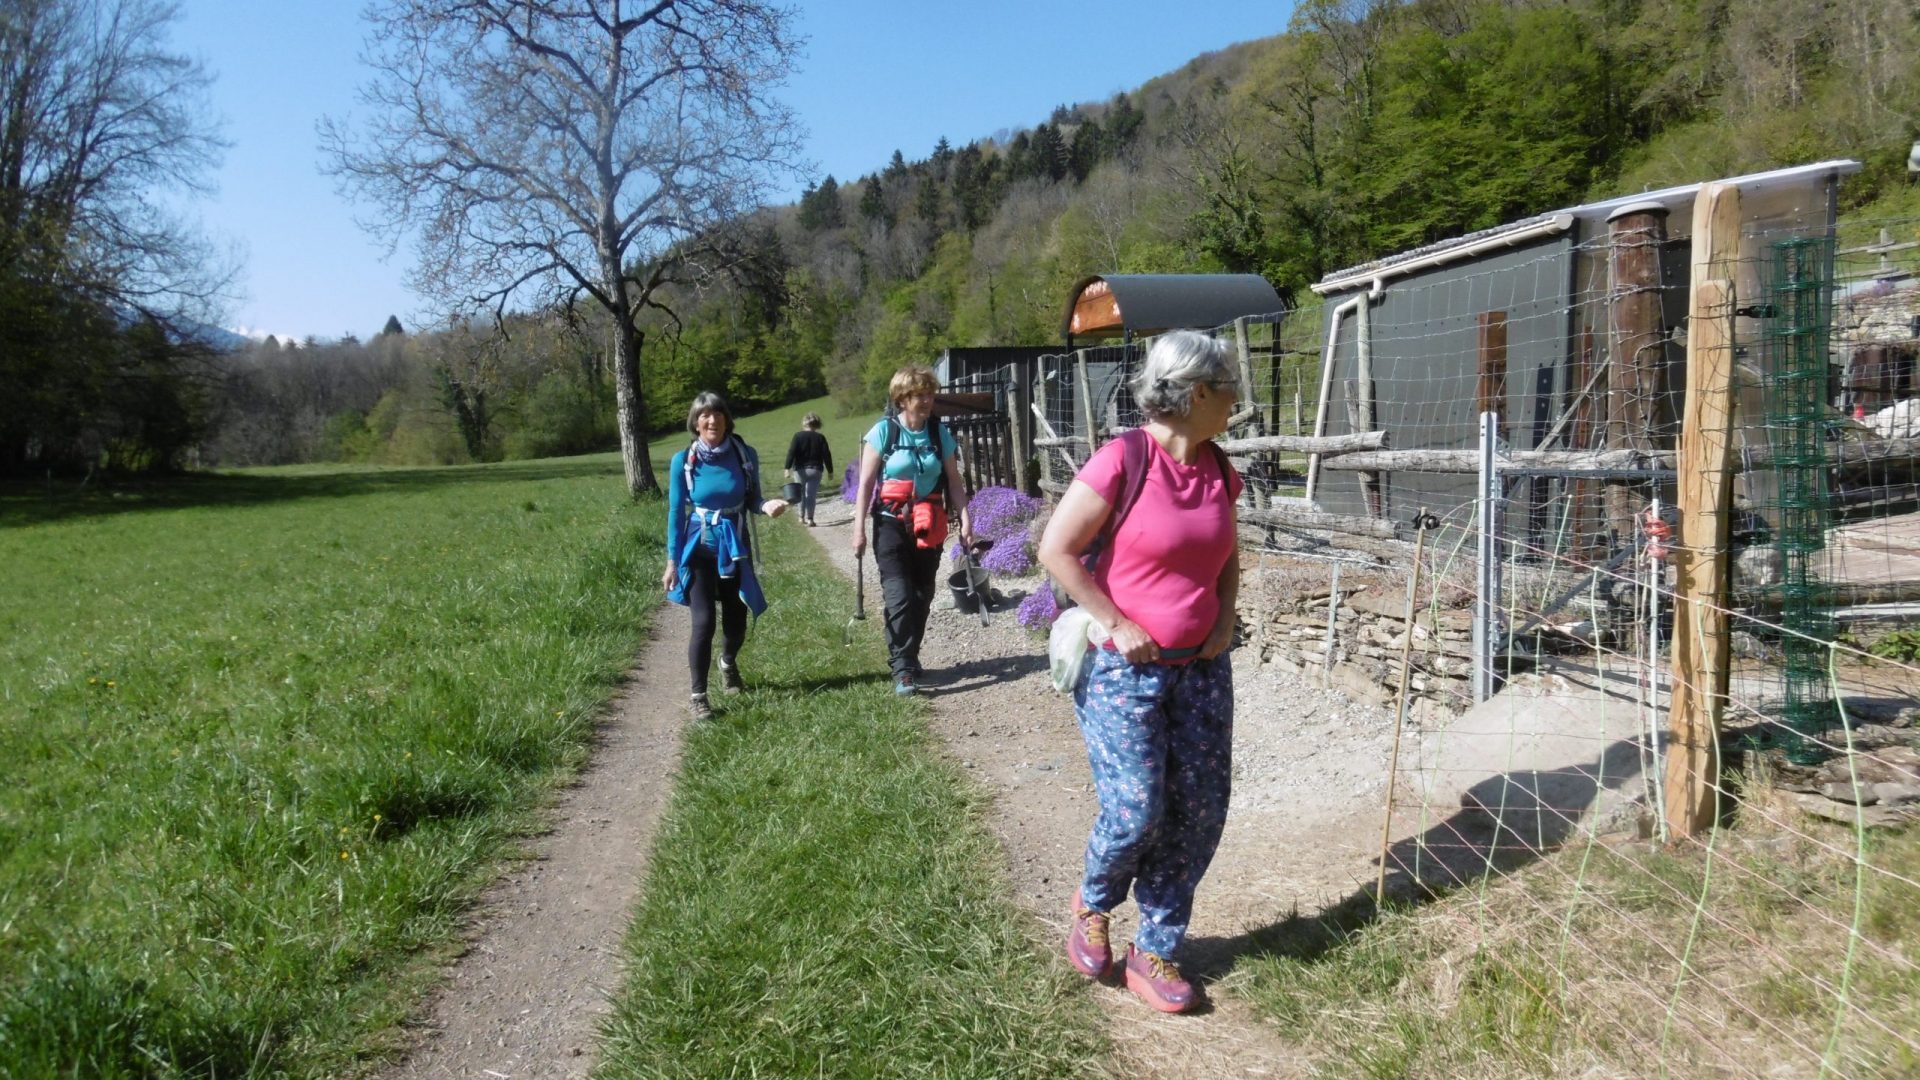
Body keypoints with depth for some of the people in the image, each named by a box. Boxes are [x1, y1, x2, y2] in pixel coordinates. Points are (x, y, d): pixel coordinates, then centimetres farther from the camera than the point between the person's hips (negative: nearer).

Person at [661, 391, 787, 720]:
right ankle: (697, 695, 2)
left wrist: (766, 506, -20)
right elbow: (676, 512, -4)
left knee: (736, 620, 12)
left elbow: (751, 500, 5)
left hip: (736, 545, 2)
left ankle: (728, 662, 46)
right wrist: (672, 561, -4)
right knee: (703, 621, -11)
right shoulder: (683, 461, -9)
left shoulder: (745, 455, -6)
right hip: (699, 546, -2)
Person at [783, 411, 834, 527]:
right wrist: (830, 471, 7)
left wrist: (788, 468, -8)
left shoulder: (798, 436, -5)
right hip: (815, 470, 0)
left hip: (801, 469, 0)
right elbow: (826, 455, -1)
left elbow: (791, 452, -10)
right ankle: (809, 519, -5)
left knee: (801, 493, 15)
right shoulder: (820, 437, -1)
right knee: (812, 495, 0)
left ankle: (802, 516, 19)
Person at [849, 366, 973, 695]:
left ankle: (909, 659, 25)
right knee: (899, 596, -12)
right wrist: (859, 528, -8)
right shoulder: (883, 431, -6)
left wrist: (965, 518, -4)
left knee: (922, 597, 9)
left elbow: (954, 481, 7)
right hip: (892, 523, -3)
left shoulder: (940, 433, 3)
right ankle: (902, 669, -9)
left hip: (929, 528, 4)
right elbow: (865, 483, -4)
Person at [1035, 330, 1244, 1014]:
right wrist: (1118, 625, -15)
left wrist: (1225, 622, 3)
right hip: (1126, 668, -7)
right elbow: (1057, 549, -15)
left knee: (1200, 810, 6)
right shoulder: (1123, 461, -15)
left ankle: (1155, 952, 23)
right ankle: (1092, 904, 27)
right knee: (1136, 809, -7)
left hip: (1200, 668, 7)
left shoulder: (1218, 472, 5)